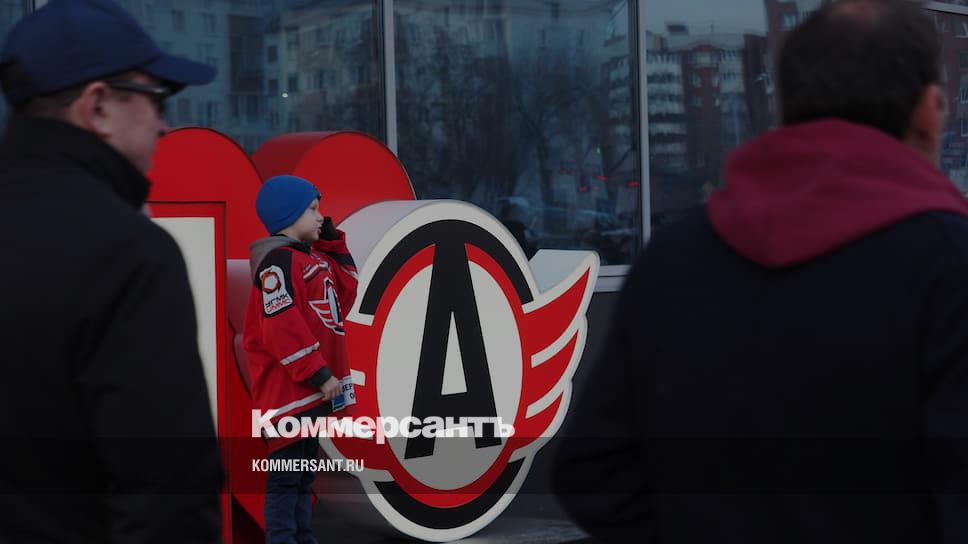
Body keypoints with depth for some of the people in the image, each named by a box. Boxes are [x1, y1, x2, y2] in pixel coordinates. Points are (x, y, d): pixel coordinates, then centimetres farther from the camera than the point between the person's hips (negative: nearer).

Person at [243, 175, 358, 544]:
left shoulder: (313, 257, 16)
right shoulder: (278, 261, -15)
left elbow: (344, 294, 18)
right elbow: (282, 329, -21)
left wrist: (334, 244, 13)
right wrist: (318, 374, -20)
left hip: (313, 388, 10)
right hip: (289, 387, -10)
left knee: (304, 472, 15)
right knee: (285, 475, -9)